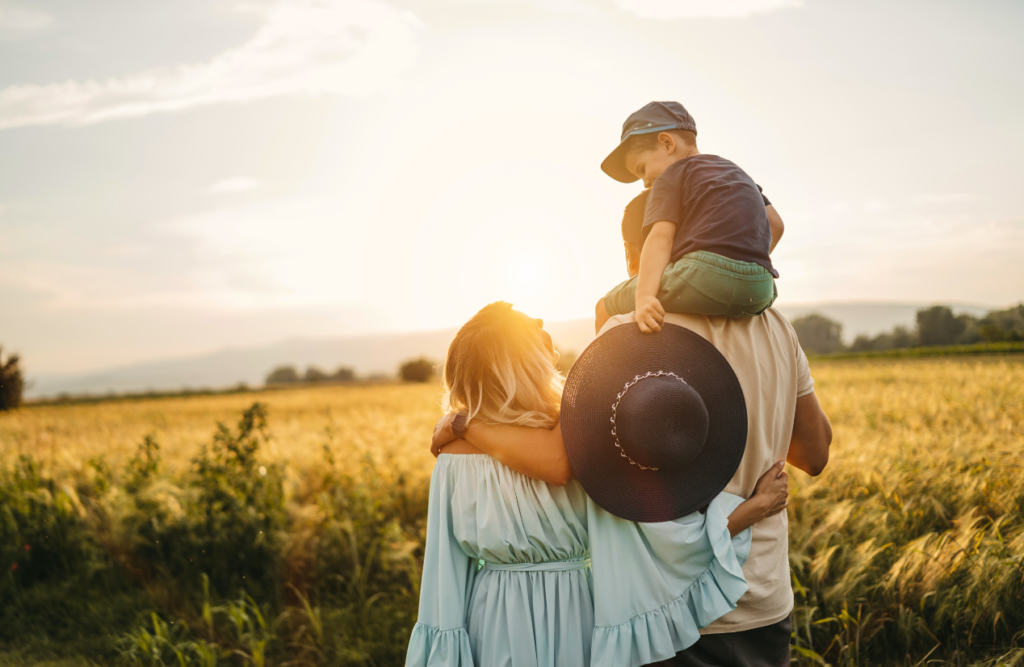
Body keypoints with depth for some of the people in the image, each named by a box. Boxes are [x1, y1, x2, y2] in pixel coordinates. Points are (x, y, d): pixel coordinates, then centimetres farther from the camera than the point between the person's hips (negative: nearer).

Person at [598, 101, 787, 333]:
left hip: (706, 271, -8)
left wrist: (644, 296, -21)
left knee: (605, 308, 4)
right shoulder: (735, 172, 32)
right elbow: (775, 224, 29)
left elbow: (661, 237, -8)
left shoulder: (670, 177, 9)